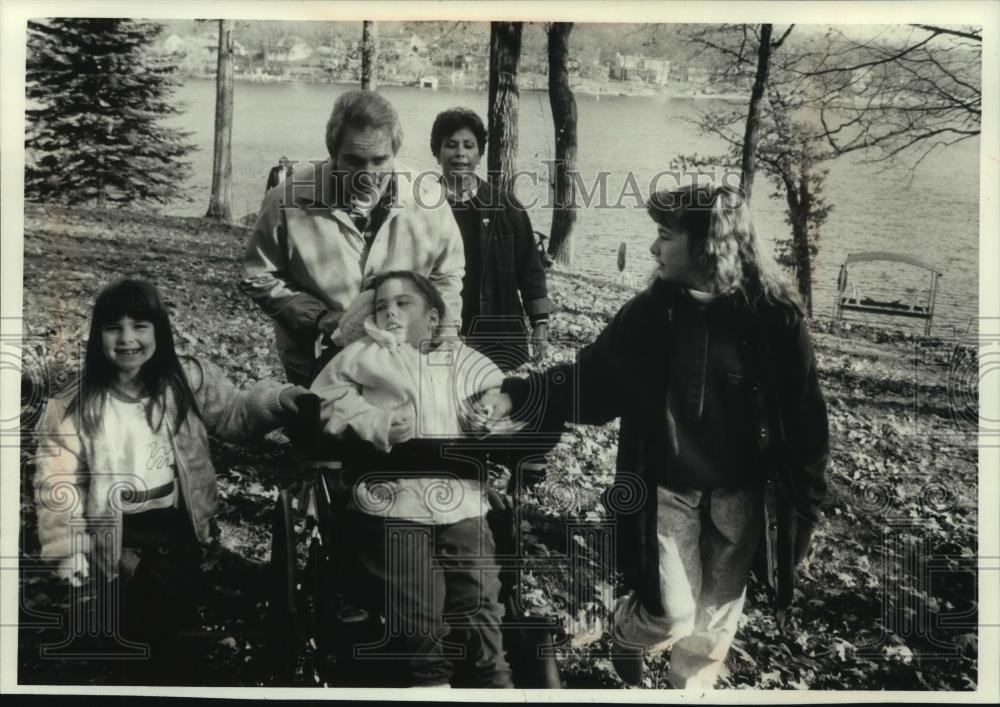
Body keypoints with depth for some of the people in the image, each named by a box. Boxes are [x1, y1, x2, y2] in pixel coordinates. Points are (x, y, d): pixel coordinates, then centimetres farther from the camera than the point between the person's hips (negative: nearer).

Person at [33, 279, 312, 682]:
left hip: (177, 525, 1)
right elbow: (58, 484, -5)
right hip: (117, 535, 0)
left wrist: (277, 401, -20)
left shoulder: (188, 380, 0)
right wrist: (69, 555, -10)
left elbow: (236, 417, 1)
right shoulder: (72, 408, -5)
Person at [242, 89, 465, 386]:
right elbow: (258, 278, -4)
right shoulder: (289, 201, -16)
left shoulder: (427, 200, -11)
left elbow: (446, 277, 5)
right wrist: (319, 317, -17)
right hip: (313, 369, -1)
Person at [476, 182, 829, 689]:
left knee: (714, 620, 14)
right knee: (672, 614, -5)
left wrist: (803, 503, -5)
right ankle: (625, 630, 30)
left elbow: (802, 416, -7)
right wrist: (516, 397, -13)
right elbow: (590, 379, -1)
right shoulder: (648, 314, -7)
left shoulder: (773, 318, -13)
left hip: (736, 495, 0)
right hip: (666, 489, 0)